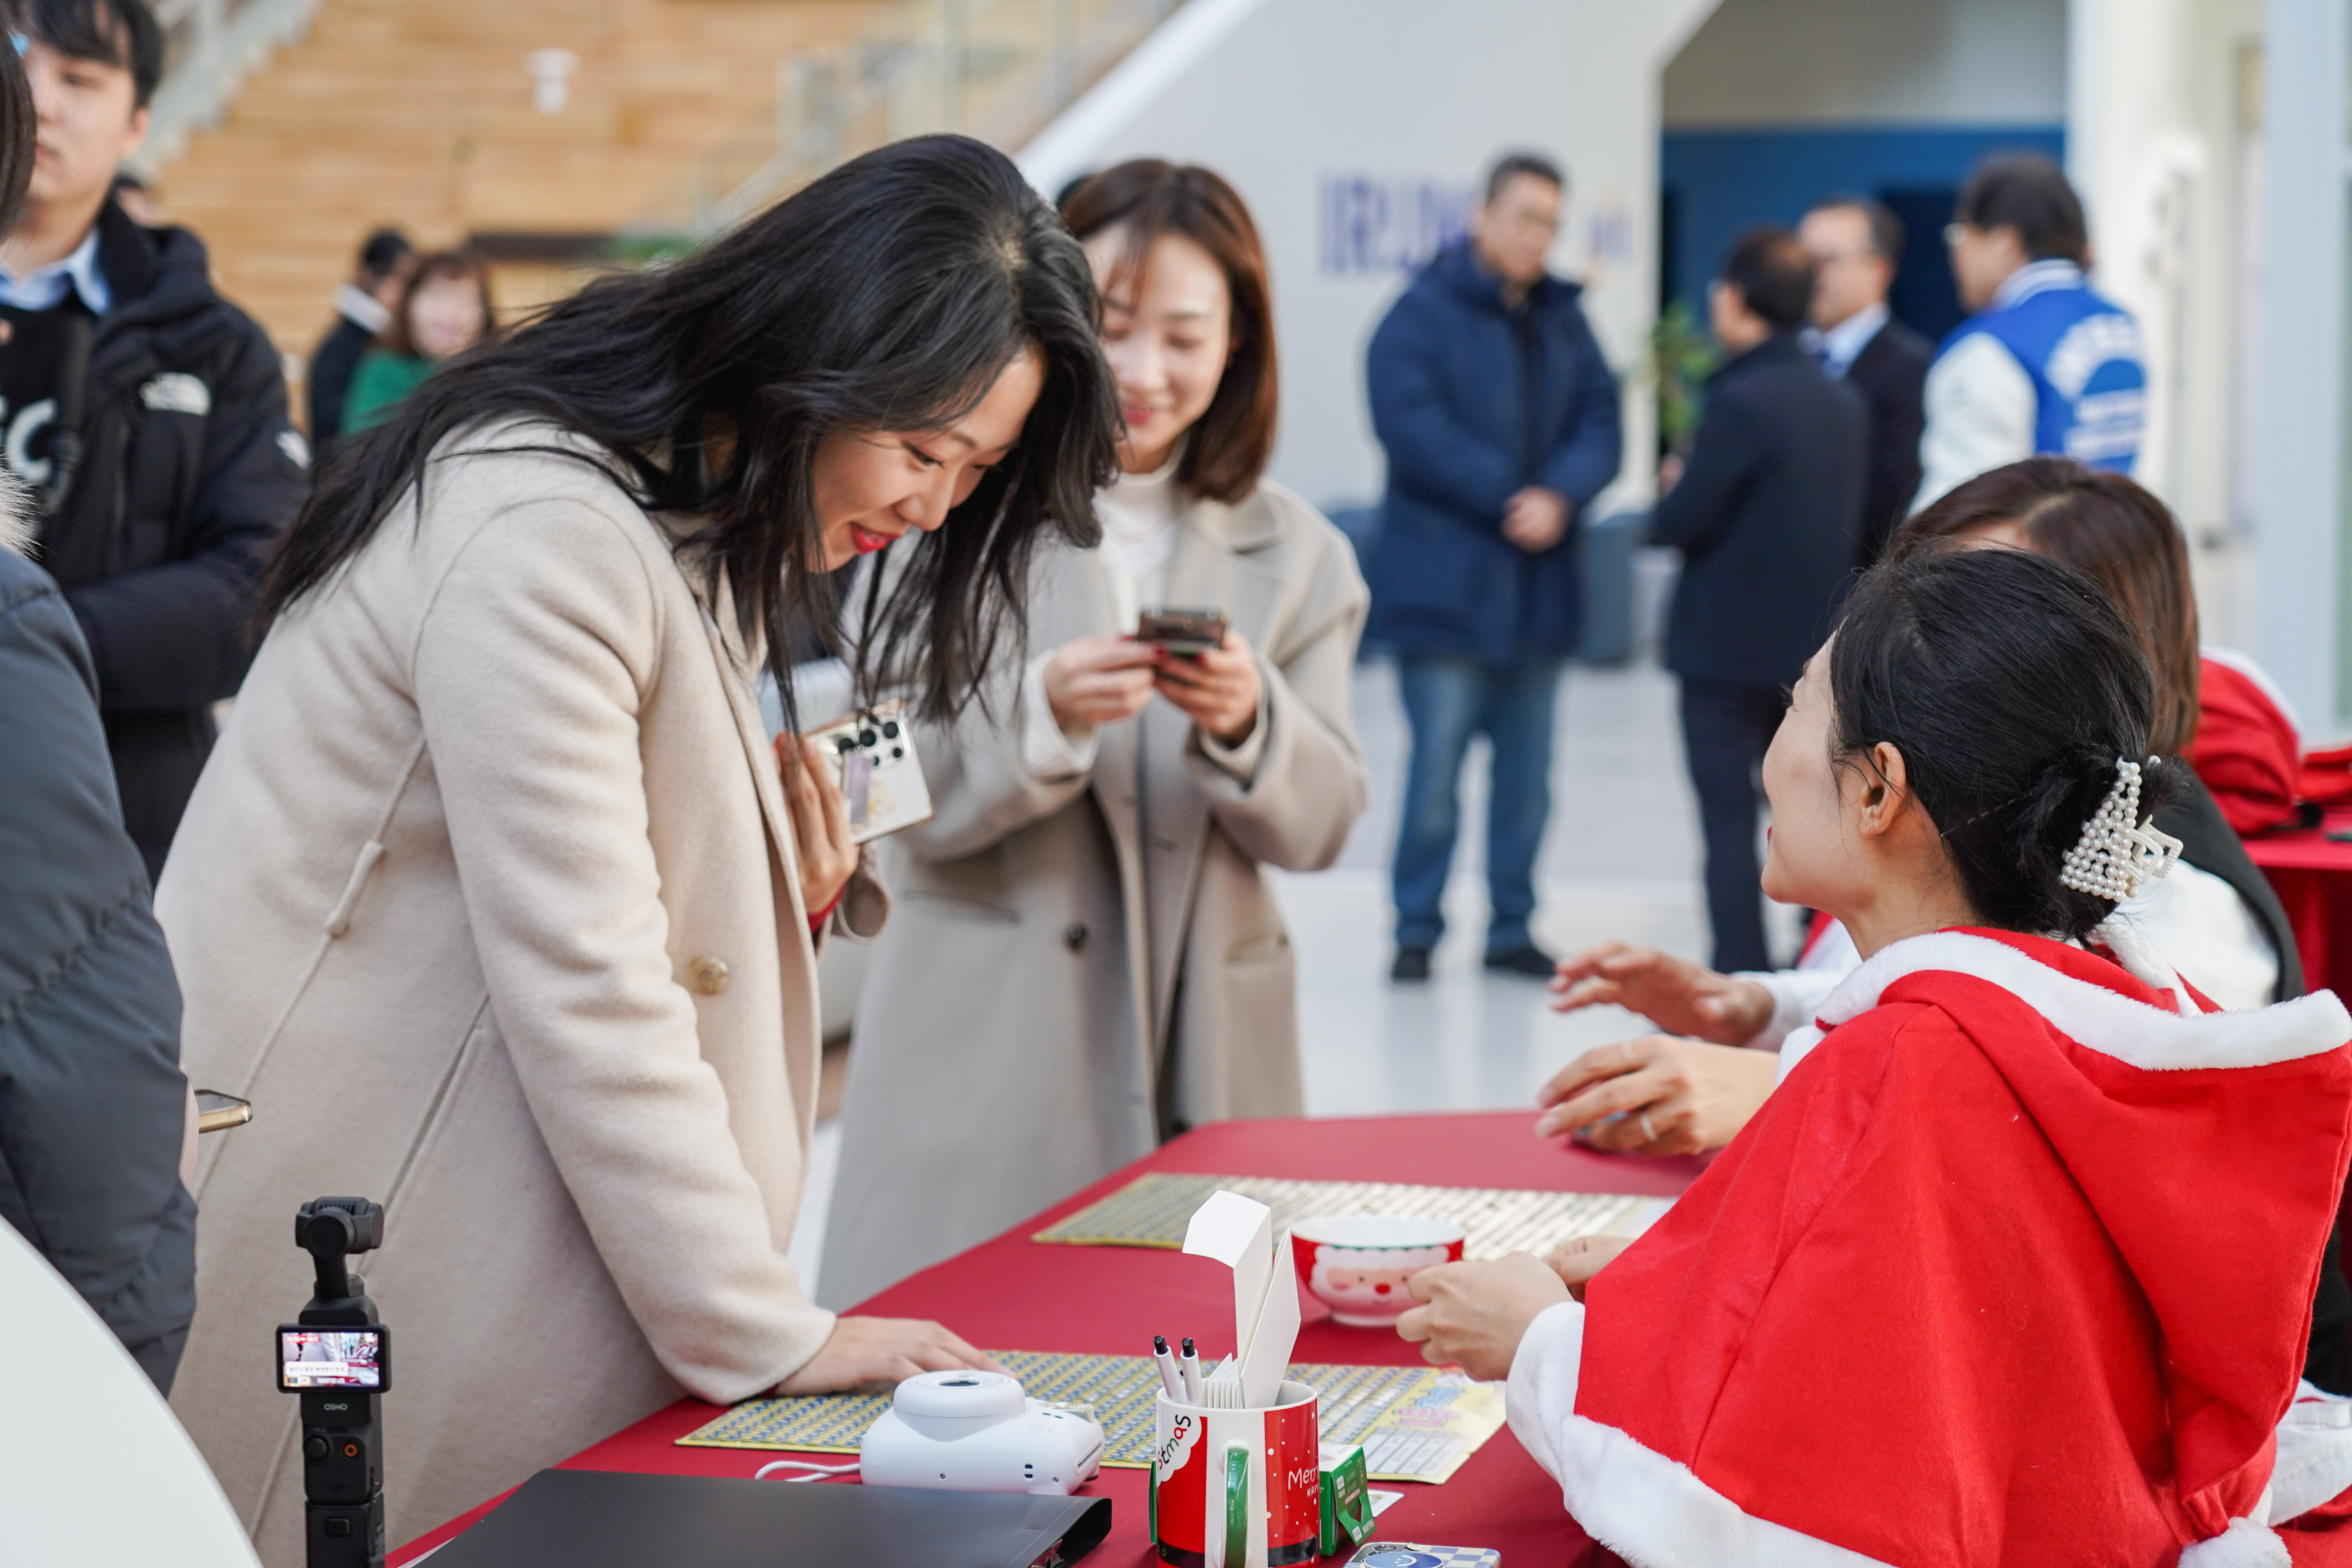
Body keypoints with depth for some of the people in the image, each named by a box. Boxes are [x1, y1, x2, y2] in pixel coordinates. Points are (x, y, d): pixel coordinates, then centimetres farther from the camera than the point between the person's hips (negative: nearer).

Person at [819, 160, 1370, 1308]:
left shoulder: (1295, 555, 10)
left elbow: (1321, 827, 4)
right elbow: (906, 805, -5)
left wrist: (1249, 727, -16)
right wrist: (1047, 711, -23)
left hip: (1203, 1061, 3)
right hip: (984, 1063, -2)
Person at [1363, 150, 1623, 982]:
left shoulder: (1563, 320, 13)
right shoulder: (1422, 315, -4)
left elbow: (1600, 425, 7)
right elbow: (1415, 430, -14)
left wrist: (1560, 498, -12)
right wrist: (1511, 499, -14)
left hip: (1538, 587, 5)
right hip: (1446, 583, -5)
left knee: (1527, 771, 9)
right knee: (1436, 766, -5)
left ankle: (1512, 927, 17)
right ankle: (1416, 930, 4)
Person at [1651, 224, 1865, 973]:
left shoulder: (1741, 403, -16)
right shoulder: (1844, 403, 7)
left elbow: (1680, 523, -16)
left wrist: (1673, 487, 7)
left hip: (1727, 649, -7)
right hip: (1816, 646, 7)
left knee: (1730, 822, -2)